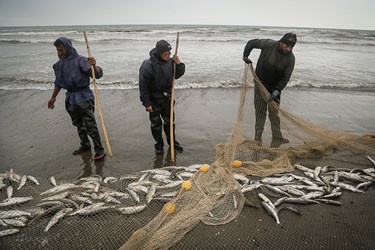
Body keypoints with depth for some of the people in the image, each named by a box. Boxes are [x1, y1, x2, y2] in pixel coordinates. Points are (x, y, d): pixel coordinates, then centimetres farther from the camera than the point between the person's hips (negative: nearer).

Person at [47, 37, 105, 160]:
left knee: (90, 124, -7)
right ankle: (85, 145, 31)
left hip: (84, 96, -7)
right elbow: (58, 83, 21)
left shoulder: (80, 60, -11)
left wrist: (94, 66, -38)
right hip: (70, 98, 7)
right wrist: (53, 98, 25)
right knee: (78, 124, 16)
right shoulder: (59, 64, 11)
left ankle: (99, 150, 2)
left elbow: (98, 75, -19)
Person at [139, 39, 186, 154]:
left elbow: (177, 75, 9)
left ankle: (172, 140, 37)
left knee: (170, 121, 17)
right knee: (156, 123, 9)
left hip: (167, 98, 5)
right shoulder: (148, 65, -23)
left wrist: (178, 64, -10)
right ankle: (159, 144, 28)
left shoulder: (170, 61, -4)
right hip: (154, 100, -5)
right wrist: (147, 103, -20)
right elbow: (143, 85, -21)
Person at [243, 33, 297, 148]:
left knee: (274, 113, 3)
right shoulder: (269, 45, -16)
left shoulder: (290, 58, -12)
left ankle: (277, 138, 14)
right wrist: (245, 55, -5)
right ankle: (258, 139, 8)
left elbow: (285, 77, -13)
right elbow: (252, 42, -3)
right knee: (260, 112, 1)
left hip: (275, 87, 1)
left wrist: (277, 91, -23)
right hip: (260, 83, -1)